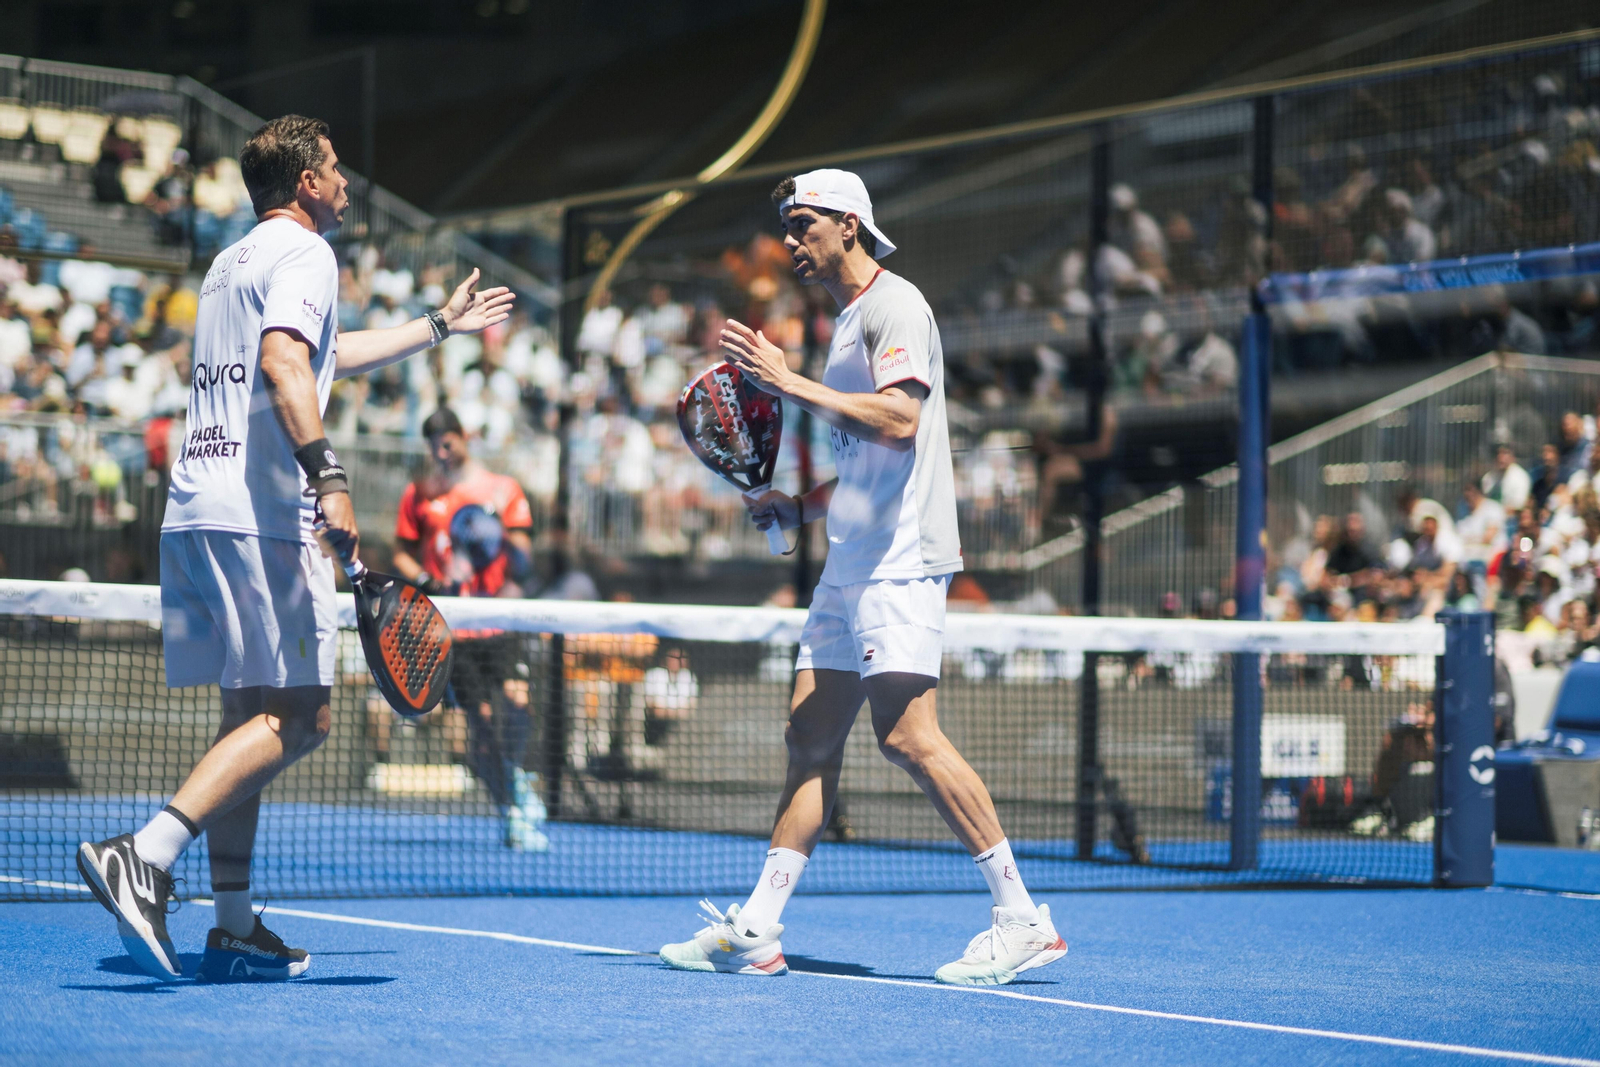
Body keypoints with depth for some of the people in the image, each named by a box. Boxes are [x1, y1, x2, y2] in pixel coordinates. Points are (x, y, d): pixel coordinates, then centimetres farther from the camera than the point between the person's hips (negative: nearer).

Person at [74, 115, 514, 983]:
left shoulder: (230, 264, 26)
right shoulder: (303, 253, -2)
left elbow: (329, 355, 42)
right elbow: (282, 361, -22)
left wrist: (441, 325, 52)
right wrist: (326, 473, -29)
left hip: (192, 510, 9)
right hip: (258, 512, -9)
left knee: (251, 715, 11)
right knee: (295, 717, -10)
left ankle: (234, 928, 9)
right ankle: (143, 857, -25)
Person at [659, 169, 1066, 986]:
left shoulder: (893, 303, -6)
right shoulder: (847, 320, 23)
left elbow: (900, 421, -21)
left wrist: (790, 383, -18)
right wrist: (802, 507, 14)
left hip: (899, 563, -10)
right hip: (851, 562, 10)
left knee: (908, 734, -16)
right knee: (811, 736, 6)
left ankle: (1022, 920, -11)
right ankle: (756, 929, 8)